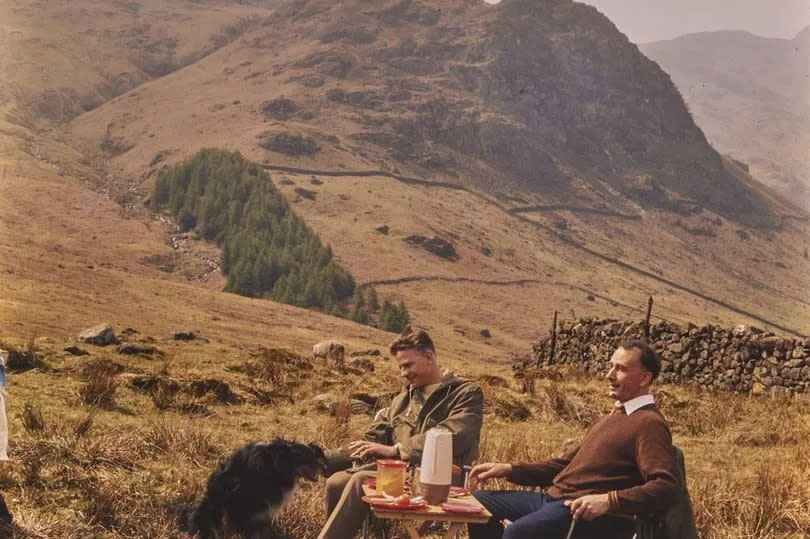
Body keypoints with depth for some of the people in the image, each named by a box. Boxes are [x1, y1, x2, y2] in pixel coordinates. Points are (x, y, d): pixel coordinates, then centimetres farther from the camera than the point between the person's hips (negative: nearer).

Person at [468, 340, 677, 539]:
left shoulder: (649, 423, -7)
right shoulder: (615, 416, 24)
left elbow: (665, 487, -20)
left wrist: (609, 500, -31)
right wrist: (509, 470, 19)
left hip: (589, 513, -10)